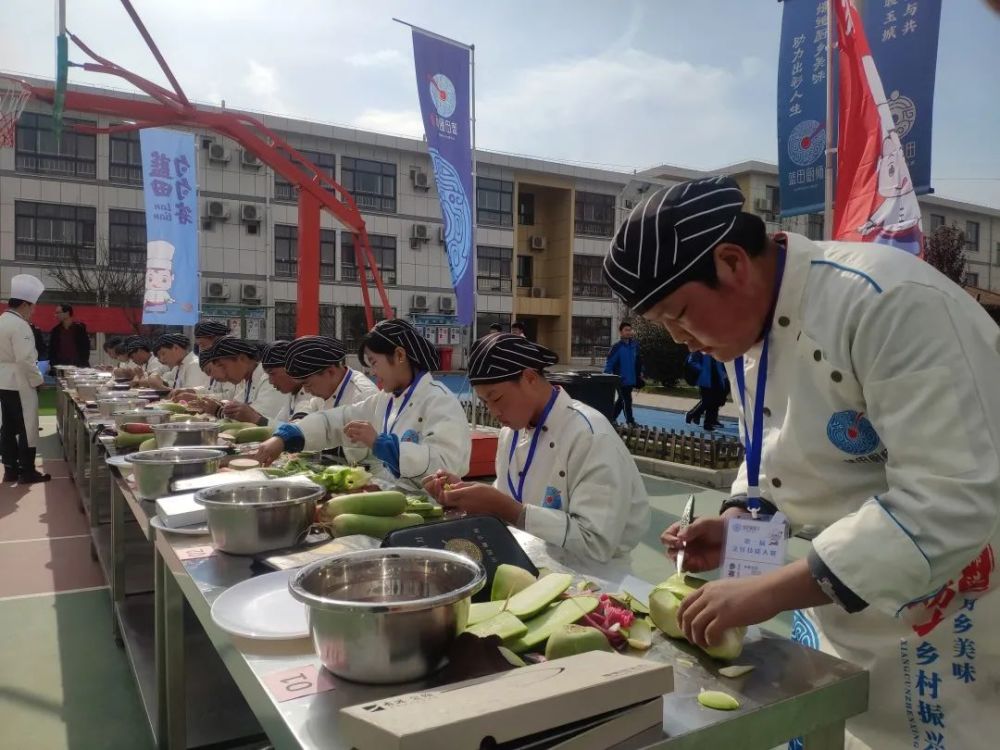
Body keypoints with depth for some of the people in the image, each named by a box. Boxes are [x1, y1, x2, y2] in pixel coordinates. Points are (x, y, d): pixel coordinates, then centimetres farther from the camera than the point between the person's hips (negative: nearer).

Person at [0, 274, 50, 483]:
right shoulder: (19, 325, -18)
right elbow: (25, 359, -24)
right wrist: (37, 380, -10)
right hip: (19, 385, -9)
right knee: (26, 428, -1)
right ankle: (27, 472, 4)